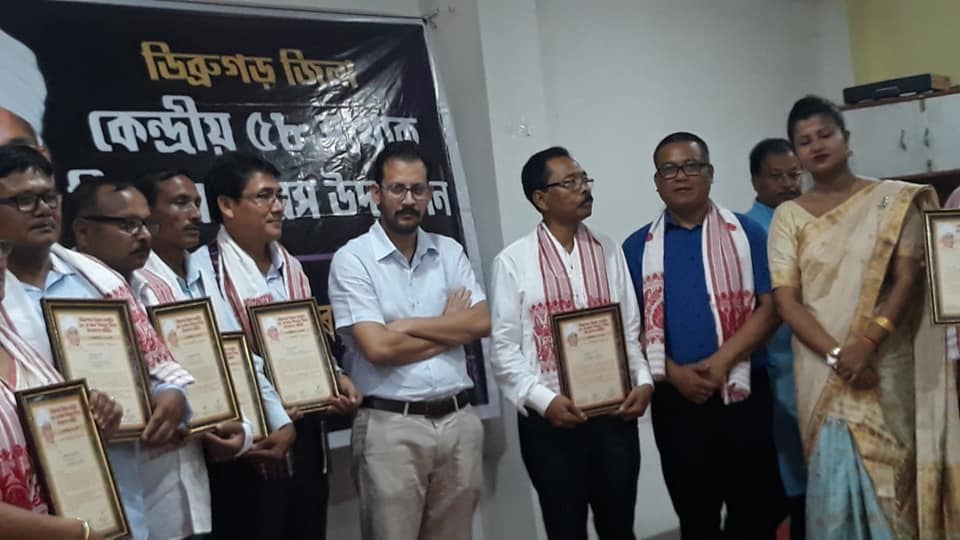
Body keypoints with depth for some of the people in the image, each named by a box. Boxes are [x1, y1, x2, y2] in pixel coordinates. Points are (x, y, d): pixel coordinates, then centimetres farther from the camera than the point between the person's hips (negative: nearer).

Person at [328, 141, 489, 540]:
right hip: (391, 426, -4)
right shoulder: (352, 259, -6)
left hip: (459, 420, 5)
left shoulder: (449, 252, 9)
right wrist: (449, 327, -3)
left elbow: (481, 323, -3)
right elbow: (378, 348, -15)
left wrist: (407, 325, -10)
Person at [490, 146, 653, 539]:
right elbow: (504, 348, -7)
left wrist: (643, 380, -5)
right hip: (550, 421, -3)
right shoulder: (513, 261, -6)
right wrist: (543, 399, -15)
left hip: (615, 415, 3)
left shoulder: (609, 252, 7)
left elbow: (631, 330, 9)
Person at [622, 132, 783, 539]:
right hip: (675, 399, 1)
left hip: (743, 392, -1)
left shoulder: (746, 233, 2)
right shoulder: (637, 247, 5)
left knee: (756, 507, 8)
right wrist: (673, 372, -10)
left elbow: (770, 307, -4)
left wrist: (721, 361, -15)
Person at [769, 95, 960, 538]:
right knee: (834, 481, 1)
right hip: (822, 372, 1)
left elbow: (908, 279, -4)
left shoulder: (894, 200, 4)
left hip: (887, 365, 0)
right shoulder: (788, 216, 5)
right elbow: (786, 301, -2)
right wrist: (836, 354, -14)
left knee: (892, 474, 4)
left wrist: (866, 343, -17)